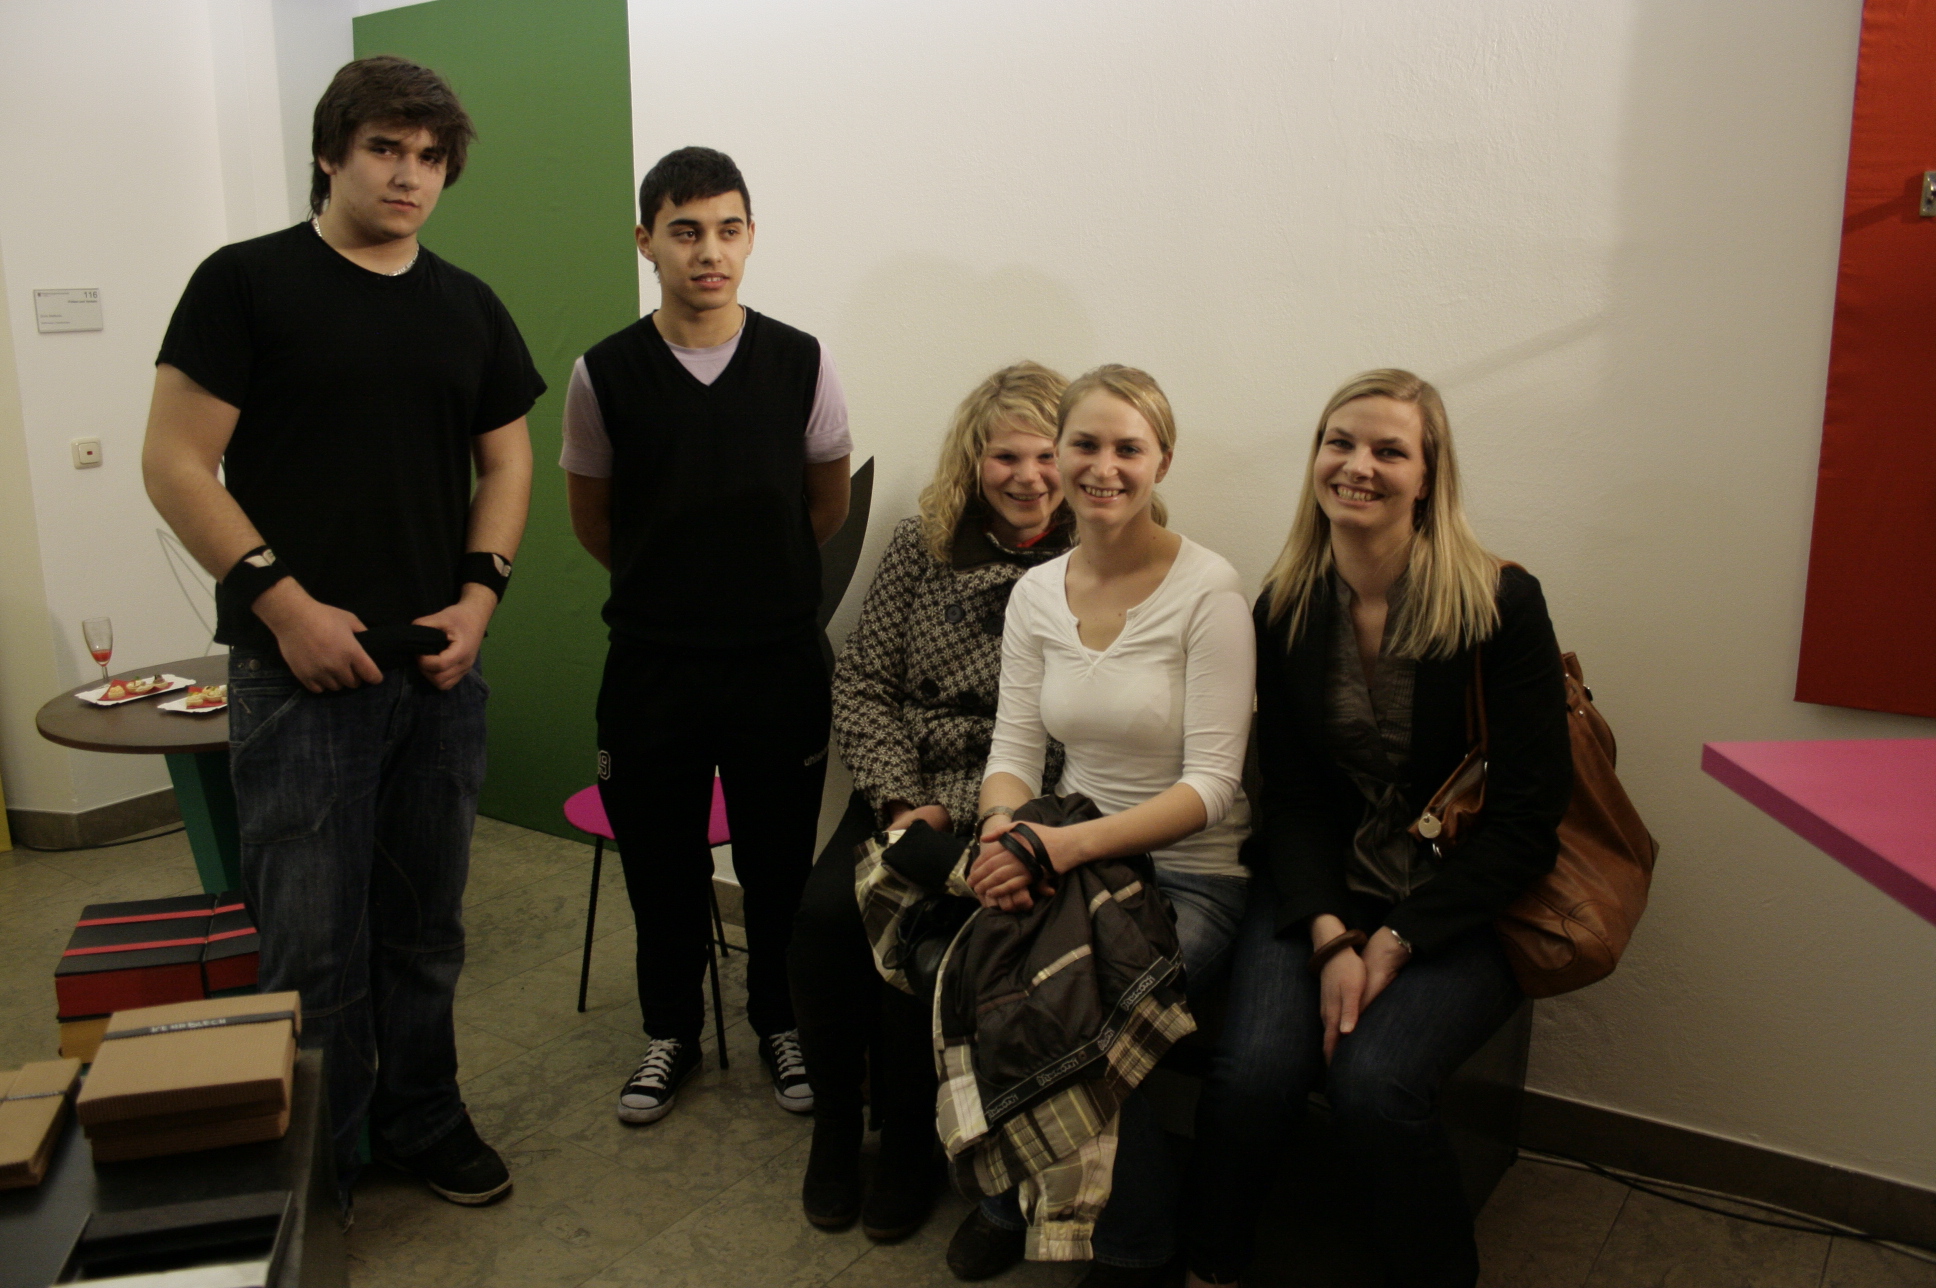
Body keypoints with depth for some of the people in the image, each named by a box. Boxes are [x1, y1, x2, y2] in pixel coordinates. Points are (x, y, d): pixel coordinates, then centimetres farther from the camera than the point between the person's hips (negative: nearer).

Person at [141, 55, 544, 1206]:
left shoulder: (469, 309, 12)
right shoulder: (249, 282, -2)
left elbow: (507, 459, 14)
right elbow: (177, 462, -7)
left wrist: (481, 592, -1)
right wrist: (283, 600, -15)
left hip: (442, 669, 4)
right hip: (303, 669, -4)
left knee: (426, 927, 14)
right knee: (314, 945, 2)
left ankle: (422, 1117, 32)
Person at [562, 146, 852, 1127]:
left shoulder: (801, 363, -4)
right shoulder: (604, 374, -5)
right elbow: (592, 519, 9)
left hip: (779, 659, 0)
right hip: (651, 665, 0)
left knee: (779, 861, 10)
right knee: (661, 864, 11)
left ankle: (781, 1024, 32)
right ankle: (669, 1032, 32)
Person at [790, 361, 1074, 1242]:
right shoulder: (924, 543, 6)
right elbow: (861, 681, 5)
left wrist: (951, 813, -16)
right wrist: (899, 800, -8)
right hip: (903, 793, 4)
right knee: (823, 915, -20)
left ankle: (908, 1141, 2)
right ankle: (834, 1124, 5)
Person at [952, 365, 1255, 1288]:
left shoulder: (1207, 591, -12)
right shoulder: (1036, 593, 5)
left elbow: (1211, 783, -16)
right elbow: (1014, 751, 5)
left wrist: (1069, 844, -29)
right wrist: (1006, 830, -19)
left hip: (1190, 874, -4)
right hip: (1067, 857, 4)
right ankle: (1013, 1191, 7)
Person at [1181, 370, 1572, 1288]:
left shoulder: (1501, 605, -9)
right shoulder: (1284, 609, 2)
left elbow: (1527, 817, -9)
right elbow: (1291, 797, 3)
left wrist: (1393, 945, -15)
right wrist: (1331, 939, -13)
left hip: (1461, 908, -2)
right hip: (1320, 894, 3)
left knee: (1371, 1079, -27)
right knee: (1254, 1067, -23)